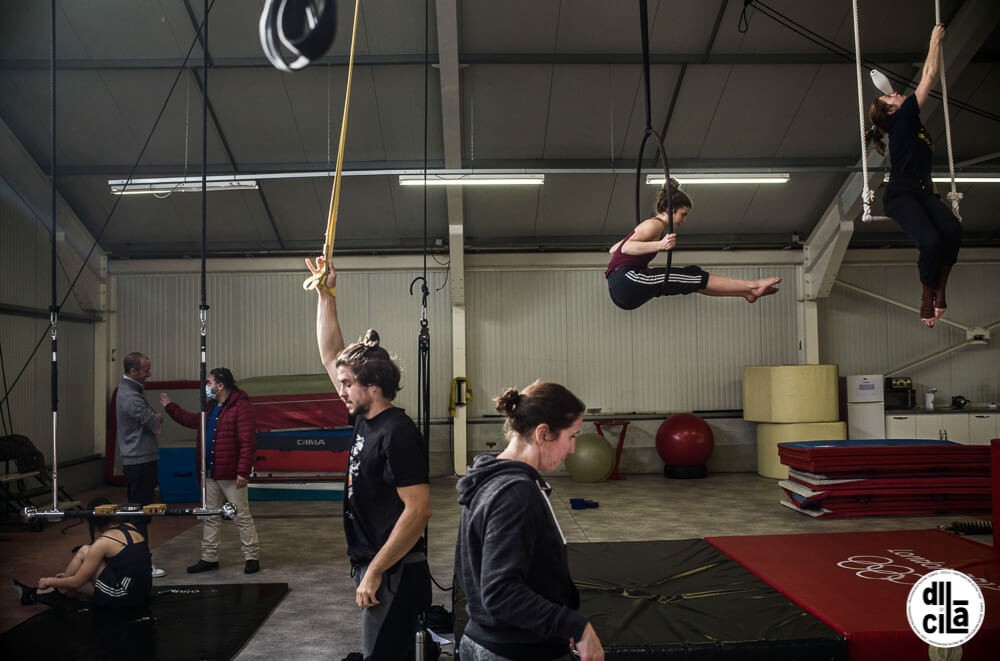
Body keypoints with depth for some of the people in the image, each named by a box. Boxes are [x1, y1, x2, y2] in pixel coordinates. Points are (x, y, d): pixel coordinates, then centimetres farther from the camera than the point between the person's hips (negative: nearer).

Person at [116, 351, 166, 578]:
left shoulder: (132, 388, 11)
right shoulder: (131, 397, -22)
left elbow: (156, 419, 12)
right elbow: (158, 428, -18)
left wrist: (154, 417, -10)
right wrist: (157, 418, 2)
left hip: (137, 460, 10)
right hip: (140, 461, -10)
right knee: (141, 514, -5)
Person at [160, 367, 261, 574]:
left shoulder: (241, 407, -16)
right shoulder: (210, 407, 12)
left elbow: (248, 442, -21)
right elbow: (193, 420, 31)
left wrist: (243, 472, -25)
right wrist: (170, 406, 30)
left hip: (231, 475, -8)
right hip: (210, 474, 9)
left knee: (242, 517, 0)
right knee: (210, 517, 14)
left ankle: (252, 557, 8)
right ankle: (209, 558, 23)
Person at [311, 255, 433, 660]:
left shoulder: (397, 432, -19)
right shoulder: (365, 420, 6)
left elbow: (419, 510, -24)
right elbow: (330, 356, 14)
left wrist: (375, 572, -21)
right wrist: (325, 295, 10)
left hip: (394, 573, -9)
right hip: (374, 566, 9)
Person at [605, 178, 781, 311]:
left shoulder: (651, 226, 24)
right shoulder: (655, 224, -6)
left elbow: (613, 249, 25)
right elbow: (626, 248, -24)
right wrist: (660, 245, -35)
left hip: (623, 291, 10)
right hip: (624, 280, -10)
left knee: (692, 281, 5)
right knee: (693, 275, -14)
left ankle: (747, 292, 6)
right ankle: (751, 286, -12)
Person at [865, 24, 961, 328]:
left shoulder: (910, 121, 23)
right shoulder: (901, 118, 3)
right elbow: (929, 76, 8)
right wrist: (935, 40, 15)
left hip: (923, 192, 8)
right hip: (900, 195, -8)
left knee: (953, 230, -25)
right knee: (932, 240, -31)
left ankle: (940, 288, -11)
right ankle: (927, 295, -9)